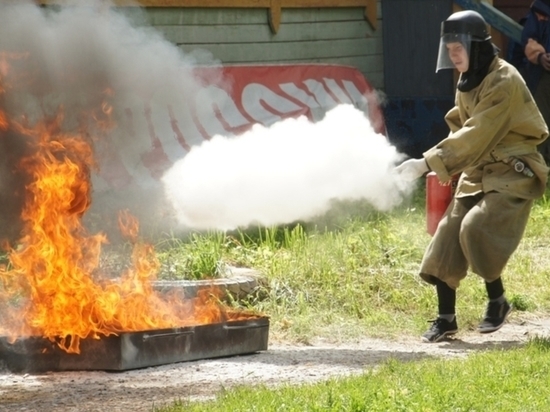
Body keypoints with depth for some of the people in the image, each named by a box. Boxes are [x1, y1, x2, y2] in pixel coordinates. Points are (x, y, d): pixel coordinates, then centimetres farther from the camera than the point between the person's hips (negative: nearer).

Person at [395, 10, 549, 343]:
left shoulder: (504, 81, -21)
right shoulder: (468, 81, 7)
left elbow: (476, 136, -27)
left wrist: (428, 163, -30)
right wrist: (442, 166, 0)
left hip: (511, 172, -8)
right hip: (477, 173, 8)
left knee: (477, 230, -24)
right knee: (447, 238, -1)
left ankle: (498, 302, -2)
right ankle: (446, 319, 6)